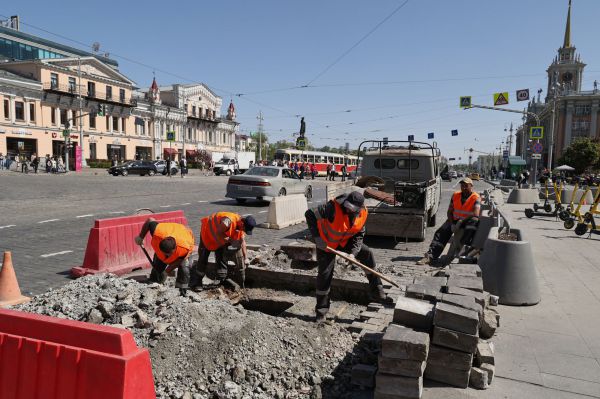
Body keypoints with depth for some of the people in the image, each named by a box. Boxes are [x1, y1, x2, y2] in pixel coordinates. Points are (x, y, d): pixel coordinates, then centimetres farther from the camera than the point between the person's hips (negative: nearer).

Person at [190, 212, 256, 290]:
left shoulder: (241, 225, -15)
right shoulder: (228, 221, -40)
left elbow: (242, 242, -7)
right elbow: (218, 234, -32)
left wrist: (244, 258, -7)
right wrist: (231, 240, -32)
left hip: (220, 236, 7)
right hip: (208, 231, -7)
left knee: (221, 256, 6)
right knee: (203, 258, -7)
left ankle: (222, 280, 16)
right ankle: (195, 283, -3)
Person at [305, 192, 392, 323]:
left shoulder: (362, 214, -16)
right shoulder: (334, 207, -34)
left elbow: (359, 235, -5)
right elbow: (310, 214, -30)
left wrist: (353, 252, -20)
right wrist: (317, 237, -30)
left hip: (345, 242, 5)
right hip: (326, 243, -5)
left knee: (368, 254, -6)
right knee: (324, 274, -5)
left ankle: (376, 292, 6)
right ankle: (321, 310, 11)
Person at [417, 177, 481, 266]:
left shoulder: (476, 198, -8)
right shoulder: (455, 195, 7)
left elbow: (476, 214, -23)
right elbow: (449, 212, 9)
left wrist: (462, 221, -28)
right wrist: (452, 224, -7)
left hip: (467, 222, -4)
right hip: (455, 220, 4)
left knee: (473, 221, -37)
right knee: (441, 232, -17)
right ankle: (431, 256, -26)